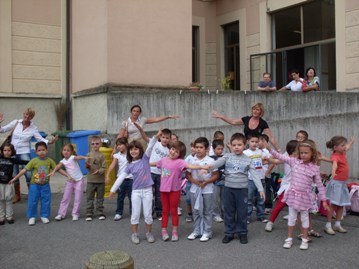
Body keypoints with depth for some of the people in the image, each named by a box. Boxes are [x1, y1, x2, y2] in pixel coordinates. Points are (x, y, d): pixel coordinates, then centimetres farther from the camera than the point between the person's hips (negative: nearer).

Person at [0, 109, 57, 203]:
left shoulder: (33, 128, -2)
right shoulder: (15, 123, -1)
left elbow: (41, 139, -5)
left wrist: (50, 142, -21)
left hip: (24, 152, -2)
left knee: (28, 174, -10)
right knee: (14, 175, 6)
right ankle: (17, 195, 23)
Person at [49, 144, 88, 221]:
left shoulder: (72, 158, -12)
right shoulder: (63, 161, 0)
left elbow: (78, 157, -33)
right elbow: (58, 166, -16)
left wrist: (84, 157, -55)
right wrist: (53, 171, -37)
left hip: (79, 180, -4)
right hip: (70, 181, 4)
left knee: (77, 198, 2)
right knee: (65, 198, 5)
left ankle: (75, 214, 11)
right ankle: (61, 214, 11)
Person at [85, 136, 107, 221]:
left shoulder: (102, 156, -2)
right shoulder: (89, 155, 3)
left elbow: (104, 168, -6)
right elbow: (87, 165, 2)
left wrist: (99, 171, -24)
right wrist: (87, 165, -20)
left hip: (100, 180, -1)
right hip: (90, 180, 1)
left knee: (100, 198, 9)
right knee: (89, 198, 5)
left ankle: (100, 213, 18)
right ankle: (89, 214, 11)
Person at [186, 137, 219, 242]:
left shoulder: (210, 161, -8)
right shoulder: (192, 161, 0)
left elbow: (216, 175, -6)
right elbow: (187, 174, 4)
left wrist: (206, 182, -18)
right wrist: (194, 181, -14)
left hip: (207, 190, -3)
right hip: (194, 189, 3)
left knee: (207, 212, 6)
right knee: (196, 211, 13)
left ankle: (207, 232, 15)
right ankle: (196, 231, 24)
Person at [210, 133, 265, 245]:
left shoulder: (248, 160, -1)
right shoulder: (227, 157, -1)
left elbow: (255, 175, -5)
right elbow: (216, 163, -16)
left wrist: (261, 189, -14)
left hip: (242, 189, -1)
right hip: (228, 188, 1)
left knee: (242, 212, 7)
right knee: (229, 212, 9)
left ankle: (242, 233, 23)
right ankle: (229, 233, 22)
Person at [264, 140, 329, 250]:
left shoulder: (315, 168, -6)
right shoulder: (294, 161, -3)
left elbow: (319, 185, -2)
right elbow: (281, 157, -5)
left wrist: (323, 200, -2)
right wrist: (269, 148, -15)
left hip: (305, 196, -1)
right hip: (293, 194, 1)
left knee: (304, 218, 11)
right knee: (292, 217, 11)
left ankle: (304, 240, 26)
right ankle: (289, 239, 24)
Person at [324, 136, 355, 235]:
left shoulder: (343, 153, 7)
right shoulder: (335, 156, -19)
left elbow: (347, 147, 32)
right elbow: (334, 163, -42)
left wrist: (351, 141, 48)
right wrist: (333, 172, -61)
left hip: (343, 183, 8)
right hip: (336, 183, -8)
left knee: (341, 205, 12)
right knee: (333, 205, -4)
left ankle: (337, 225, 23)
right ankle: (328, 226, 3)